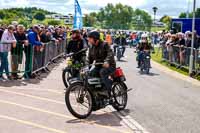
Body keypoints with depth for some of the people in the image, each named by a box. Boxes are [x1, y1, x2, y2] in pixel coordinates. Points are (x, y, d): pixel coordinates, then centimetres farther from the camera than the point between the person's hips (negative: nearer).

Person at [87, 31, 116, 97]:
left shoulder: (104, 45, -11)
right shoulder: (91, 48, 10)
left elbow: (110, 54, -26)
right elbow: (89, 59, 14)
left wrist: (107, 61, -44)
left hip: (109, 65, -6)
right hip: (98, 66, 7)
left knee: (102, 72, -35)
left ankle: (108, 91, -33)